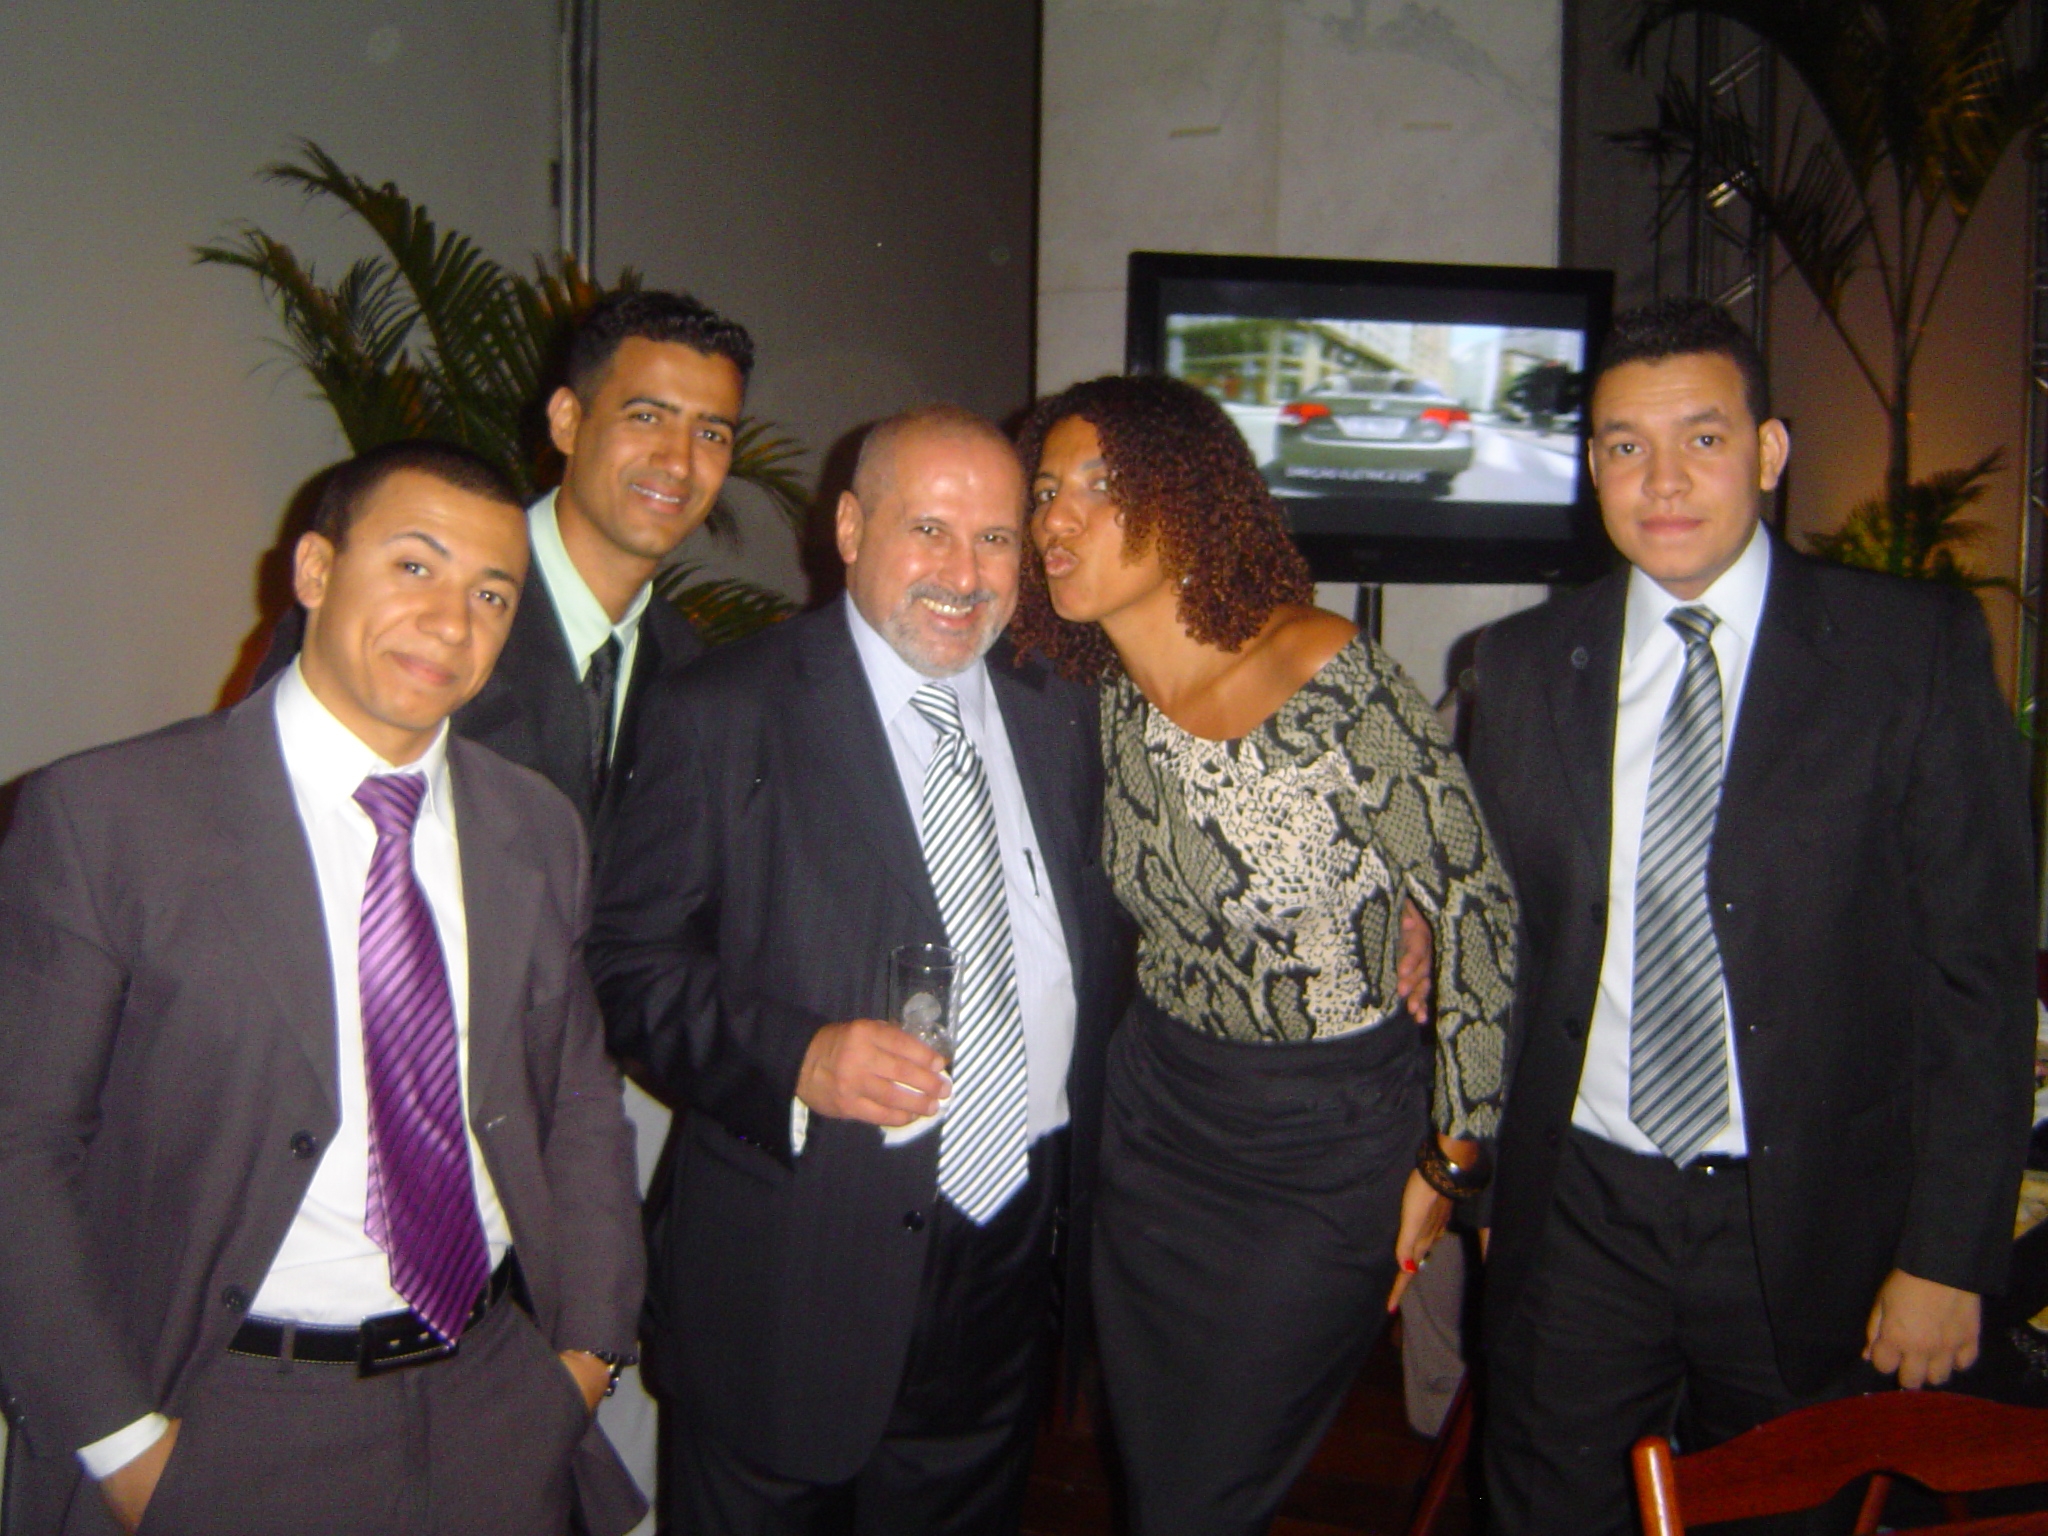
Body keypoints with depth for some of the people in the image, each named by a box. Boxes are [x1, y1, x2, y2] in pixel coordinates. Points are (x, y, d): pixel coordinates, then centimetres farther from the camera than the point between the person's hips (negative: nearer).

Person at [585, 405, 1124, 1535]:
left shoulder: (1060, 715, 8)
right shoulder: (722, 716, -9)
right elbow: (627, 961, -11)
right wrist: (796, 1058, -25)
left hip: (1014, 1241, 5)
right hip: (797, 1270, -4)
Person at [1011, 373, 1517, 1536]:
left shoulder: (1337, 680, -23)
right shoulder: (1100, 701, -4)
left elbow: (1478, 909, -15)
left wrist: (1451, 1159, -10)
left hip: (1326, 1146, -5)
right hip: (1156, 1122, 6)